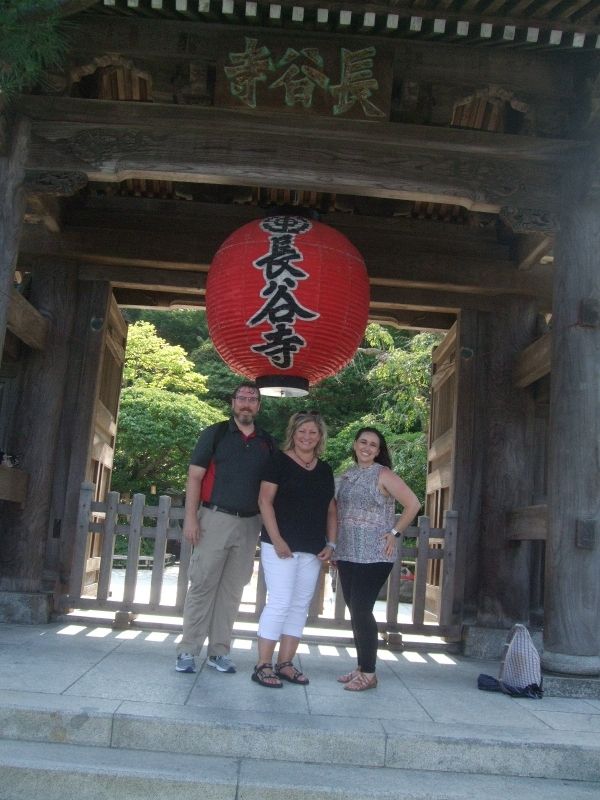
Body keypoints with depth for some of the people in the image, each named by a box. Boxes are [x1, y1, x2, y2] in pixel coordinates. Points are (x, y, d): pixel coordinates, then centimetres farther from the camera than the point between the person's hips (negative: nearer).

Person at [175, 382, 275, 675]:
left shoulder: (267, 442, 11)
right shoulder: (215, 433, 1)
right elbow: (195, 476, -3)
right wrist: (191, 517, -12)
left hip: (249, 524, 4)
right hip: (215, 518, -3)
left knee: (232, 589, 8)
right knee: (202, 585, -2)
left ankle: (219, 651, 17)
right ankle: (188, 650, 6)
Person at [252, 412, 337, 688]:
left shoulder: (325, 470, 13)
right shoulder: (280, 461, -3)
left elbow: (330, 510, 17)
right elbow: (265, 501, -8)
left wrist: (330, 544, 5)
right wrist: (276, 539, -16)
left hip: (312, 550, 6)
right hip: (282, 545, -6)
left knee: (300, 606, 9)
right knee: (280, 603, -8)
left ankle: (285, 663, 18)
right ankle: (263, 665, 0)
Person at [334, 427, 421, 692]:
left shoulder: (383, 475, -6)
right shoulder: (347, 476, 12)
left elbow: (413, 504, -9)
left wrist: (395, 533, -10)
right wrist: (335, 546, 13)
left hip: (374, 556, -6)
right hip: (347, 554, 6)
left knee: (362, 611, -7)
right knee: (354, 611, 11)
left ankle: (369, 673, 5)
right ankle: (361, 667, 23)